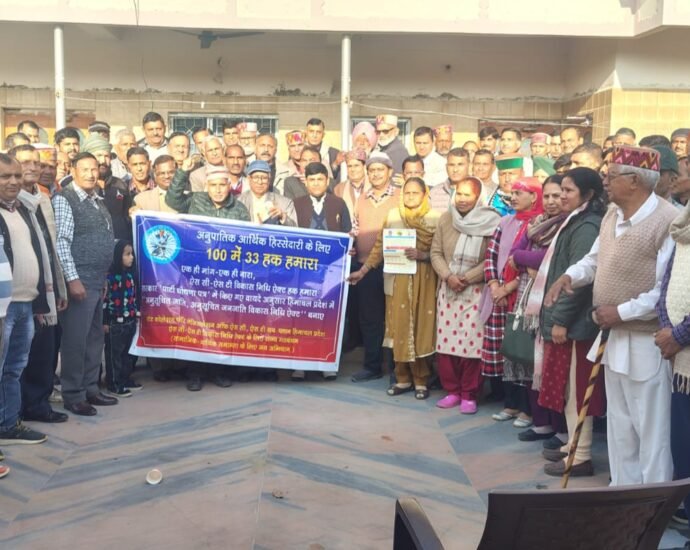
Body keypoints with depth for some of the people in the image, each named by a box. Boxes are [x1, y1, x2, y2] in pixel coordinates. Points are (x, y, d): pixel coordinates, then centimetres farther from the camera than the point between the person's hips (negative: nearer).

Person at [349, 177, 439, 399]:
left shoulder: (435, 218, 0)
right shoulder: (392, 215, 8)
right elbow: (380, 247, 7)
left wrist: (422, 255, -19)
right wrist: (363, 270, 3)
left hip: (423, 281, -2)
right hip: (397, 279, 2)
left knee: (420, 327, 1)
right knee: (399, 327, 4)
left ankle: (421, 380, 12)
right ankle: (403, 378, 14)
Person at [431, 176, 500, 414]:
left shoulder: (491, 222, -7)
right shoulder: (445, 218, 6)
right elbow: (436, 252, 6)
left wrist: (467, 278, -14)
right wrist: (448, 276, -10)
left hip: (476, 291, -4)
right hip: (447, 289, 4)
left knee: (472, 343, -5)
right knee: (446, 341, 5)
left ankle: (469, 395, 8)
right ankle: (452, 391, 18)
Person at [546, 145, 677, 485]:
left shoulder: (668, 220, -19)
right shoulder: (612, 216, 8)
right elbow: (595, 259, 18)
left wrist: (623, 311, -21)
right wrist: (570, 276, -2)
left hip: (646, 342, -9)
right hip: (614, 337, 9)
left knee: (651, 430, 4)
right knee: (619, 426, 19)